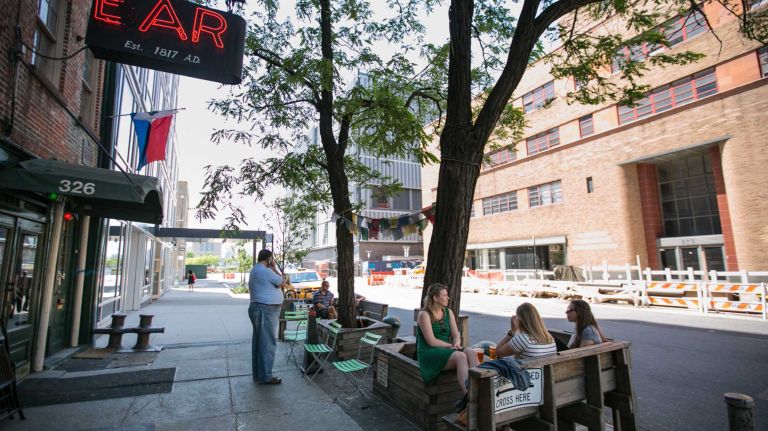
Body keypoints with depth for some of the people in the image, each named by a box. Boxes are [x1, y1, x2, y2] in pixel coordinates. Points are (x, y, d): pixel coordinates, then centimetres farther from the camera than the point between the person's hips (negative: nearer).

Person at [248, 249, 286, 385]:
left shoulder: (254, 271, 15)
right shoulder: (266, 271, -17)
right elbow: (283, 283, -9)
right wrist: (275, 268, -4)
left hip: (257, 308, 11)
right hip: (266, 311, -11)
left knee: (259, 342, 15)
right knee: (267, 343, -3)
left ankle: (258, 374, 25)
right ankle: (265, 376, 4)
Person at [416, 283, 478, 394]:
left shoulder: (448, 312, 13)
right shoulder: (424, 315, -9)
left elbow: (456, 336, 9)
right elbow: (432, 342, -14)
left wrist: (456, 344, -14)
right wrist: (452, 345, -11)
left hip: (447, 350, 7)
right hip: (429, 353, -6)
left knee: (471, 353, -24)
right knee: (461, 356, -32)